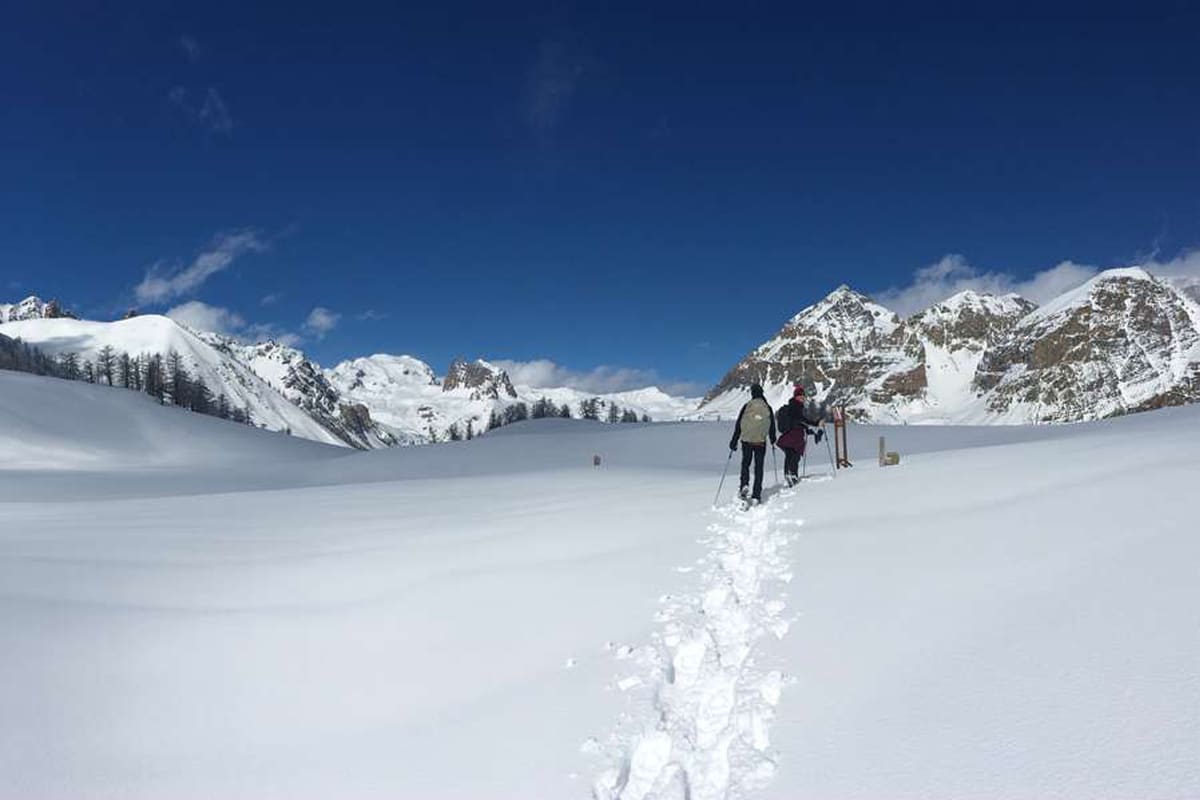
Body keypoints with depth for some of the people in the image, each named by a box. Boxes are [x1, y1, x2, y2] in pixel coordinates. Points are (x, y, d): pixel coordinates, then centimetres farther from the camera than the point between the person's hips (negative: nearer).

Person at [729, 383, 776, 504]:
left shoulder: (746, 407, -3)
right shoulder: (768, 408, 1)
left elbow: (738, 426, -3)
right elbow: (772, 426, 9)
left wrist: (734, 441, 3)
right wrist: (772, 440, 26)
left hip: (746, 441, 0)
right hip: (761, 441, 1)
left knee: (745, 463, 16)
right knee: (759, 468, 6)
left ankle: (745, 485, -7)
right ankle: (756, 495, 3)